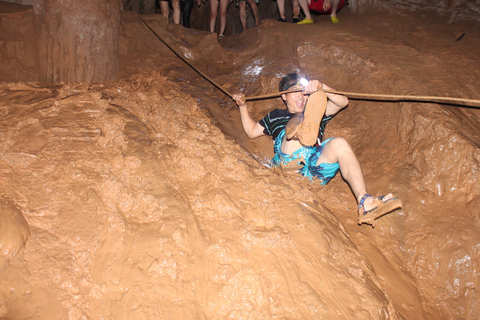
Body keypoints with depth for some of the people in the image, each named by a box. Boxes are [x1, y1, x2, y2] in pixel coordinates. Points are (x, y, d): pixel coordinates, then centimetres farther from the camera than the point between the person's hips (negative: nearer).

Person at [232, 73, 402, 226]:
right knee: (298, 120, -25)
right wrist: (243, 106, 34)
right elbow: (251, 131, 41)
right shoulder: (276, 116, 37)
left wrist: (321, 87, 3)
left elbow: (342, 102, 20)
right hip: (287, 164, -1)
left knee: (339, 144, -30)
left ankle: (365, 203, -45)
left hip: (315, 167, 2)